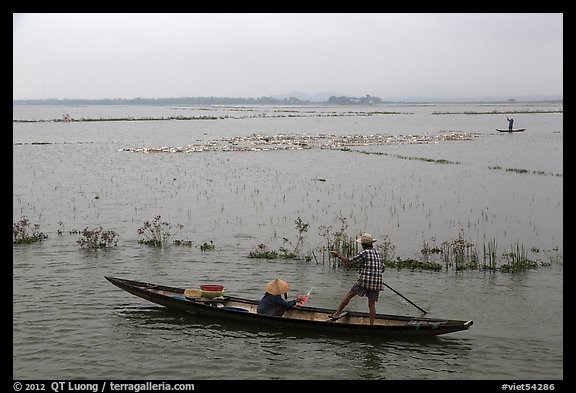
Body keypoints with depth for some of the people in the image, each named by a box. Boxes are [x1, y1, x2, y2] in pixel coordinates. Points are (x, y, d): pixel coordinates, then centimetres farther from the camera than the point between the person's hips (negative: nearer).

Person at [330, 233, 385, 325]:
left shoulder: (365, 253, -7)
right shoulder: (379, 254, 13)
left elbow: (349, 261, -6)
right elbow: (382, 269, 21)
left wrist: (338, 255, 6)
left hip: (364, 281, -5)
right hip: (377, 283, 5)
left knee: (349, 295, 8)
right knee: (372, 304, 9)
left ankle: (337, 313, 10)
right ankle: (371, 325, 6)